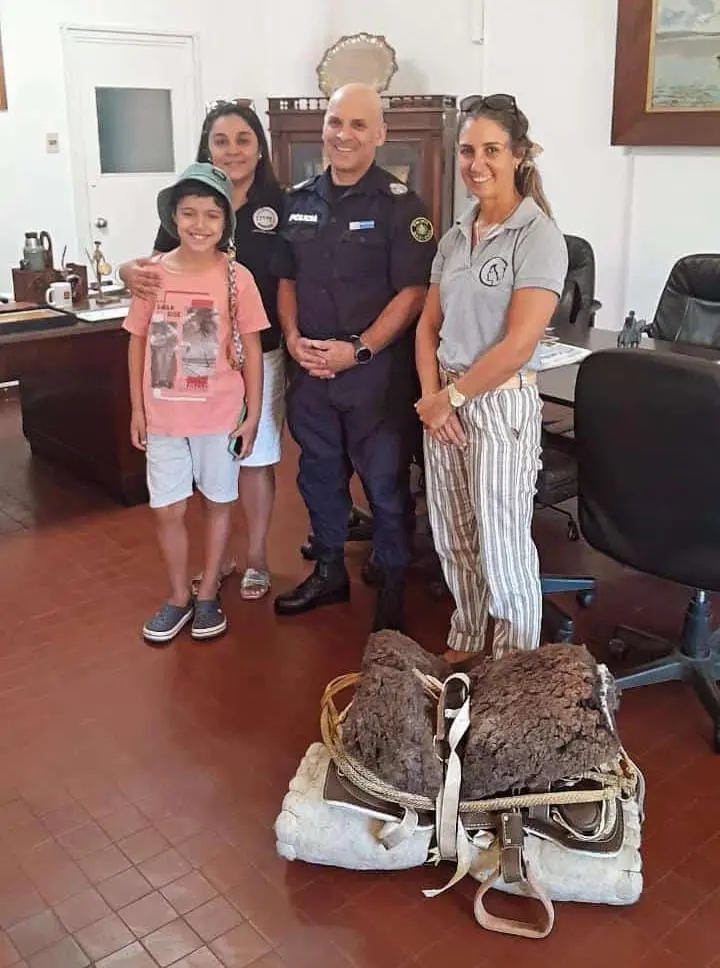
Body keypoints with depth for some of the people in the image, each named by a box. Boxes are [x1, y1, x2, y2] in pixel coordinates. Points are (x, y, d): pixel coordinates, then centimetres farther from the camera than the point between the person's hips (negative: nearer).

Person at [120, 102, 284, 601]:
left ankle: (256, 556, 26)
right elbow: (162, 266, 8)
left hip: (260, 354, -2)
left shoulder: (279, 205, -4)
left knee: (256, 457, 9)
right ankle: (220, 551, 31)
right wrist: (134, 271, -15)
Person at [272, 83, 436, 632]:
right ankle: (329, 573, 34)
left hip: (377, 371, -5)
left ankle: (393, 587, 20)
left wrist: (357, 350, -18)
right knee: (319, 474, 16)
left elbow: (413, 293, -12)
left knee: (385, 481, 3)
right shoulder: (299, 200, 10)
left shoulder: (399, 205, -7)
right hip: (309, 368, 6)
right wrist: (293, 337, -1)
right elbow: (286, 279, 15)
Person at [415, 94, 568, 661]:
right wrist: (431, 396, -5)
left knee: (503, 549, 2)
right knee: (453, 540, 16)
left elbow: (517, 346, -18)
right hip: (445, 403, 7)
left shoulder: (537, 236, -11)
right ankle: (464, 645, 36)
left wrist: (450, 396, -11)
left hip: (501, 403, -7)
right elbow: (429, 326, 10)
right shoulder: (456, 237, 11)